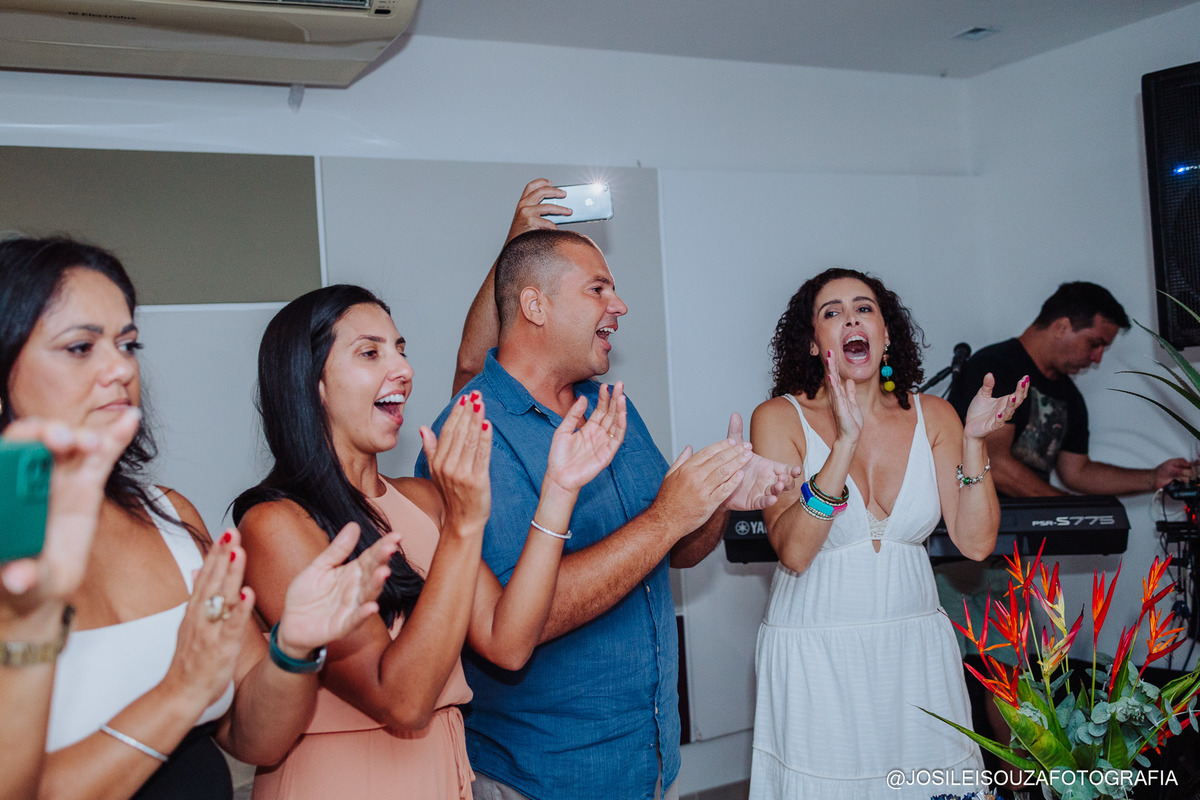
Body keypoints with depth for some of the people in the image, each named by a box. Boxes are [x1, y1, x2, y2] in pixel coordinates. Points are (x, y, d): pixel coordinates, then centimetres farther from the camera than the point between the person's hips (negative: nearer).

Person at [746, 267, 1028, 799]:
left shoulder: (933, 417, 2)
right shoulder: (780, 418, -8)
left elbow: (976, 542, -2)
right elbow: (793, 551, -19)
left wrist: (973, 441, -13)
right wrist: (845, 442, -27)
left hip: (917, 648, 3)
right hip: (815, 654, -3)